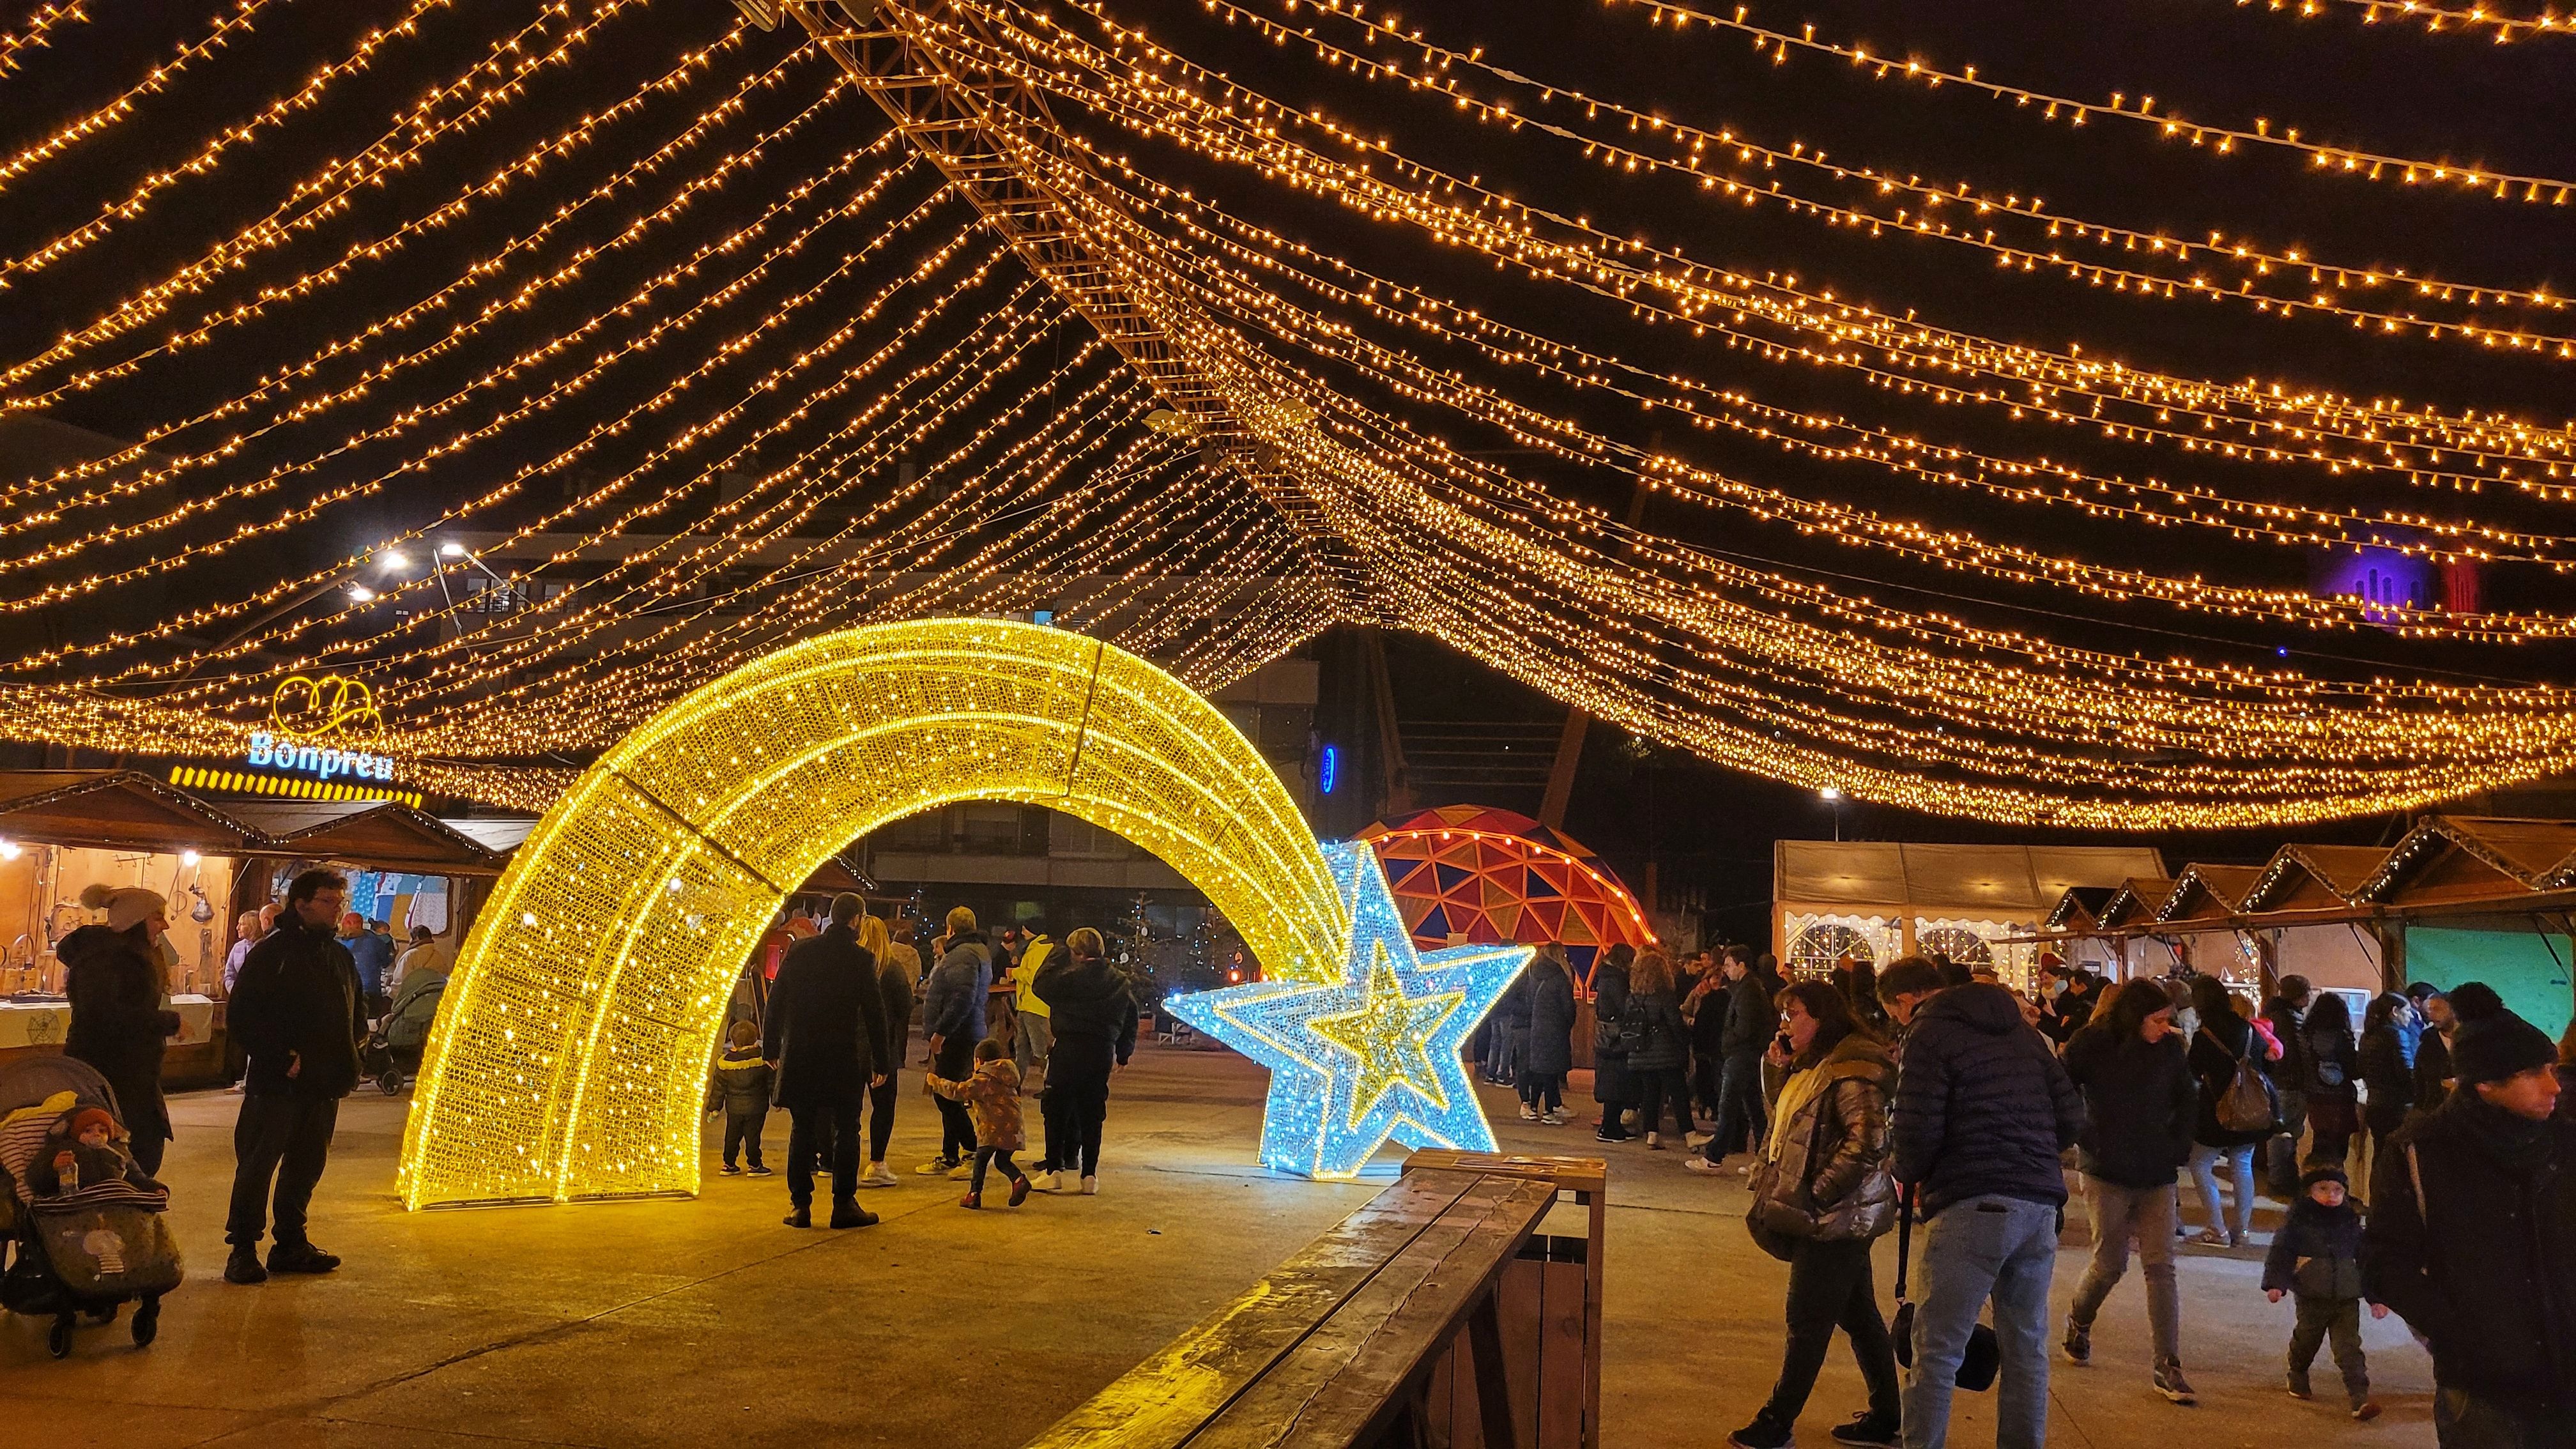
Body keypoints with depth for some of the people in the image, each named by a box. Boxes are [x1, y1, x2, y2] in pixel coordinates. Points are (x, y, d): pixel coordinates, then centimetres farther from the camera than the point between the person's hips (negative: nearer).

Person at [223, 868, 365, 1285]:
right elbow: (241, 1017, -13)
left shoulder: (340, 956, 13)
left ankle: (291, 1244, 24)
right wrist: (281, 1058, -17)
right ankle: (243, 1250, 8)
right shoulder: (271, 952, -8)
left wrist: (350, 1045, 9)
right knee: (257, 1164, -1)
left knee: (307, 1165, 13)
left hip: (324, 1084, 7)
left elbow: (358, 1009, 26)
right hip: (277, 1083, -7)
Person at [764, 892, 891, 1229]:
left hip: (800, 1057, 3)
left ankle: (800, 1205, 11)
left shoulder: (800, 951, 2)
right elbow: (874, 1013, -6)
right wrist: (881, 1062, 1)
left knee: (802, 1131, 10)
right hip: (844, 1059, -3)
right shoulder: (861, 959, -7)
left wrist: (771, 1048, 14)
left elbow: (775, 1001, 5)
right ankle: (844, 1205, 7)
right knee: (846, 1132, 6)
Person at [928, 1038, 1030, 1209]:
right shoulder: (1004, 1078, 20)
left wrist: (937, 1082, 2)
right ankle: (1019, 1179, -4)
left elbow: (958, 1091, -9)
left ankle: (974, 1194, 2)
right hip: (1013, 1129, 8)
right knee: (1002, 1160, 18)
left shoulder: (983, 1080, -6)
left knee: (981, 1159, 3)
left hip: (994, 1129, -8)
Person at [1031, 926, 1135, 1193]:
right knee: (1092, 1113, 10)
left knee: (1057, 1109, 5)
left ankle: (1054, 1170, 2)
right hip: (1103, 1053, 5)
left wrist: (1059, 956, 3)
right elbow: (1131, 1020, 16)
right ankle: (1089, 1174, 8)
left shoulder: (1073, 976, -10)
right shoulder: (1120, 981, 10)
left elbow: (1042, 986, -4)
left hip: (1070, 1047, -5)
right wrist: (1123, 1054, 24)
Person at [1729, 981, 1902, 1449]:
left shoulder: (1850, 1070, -19)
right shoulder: (1816, 1066, 12)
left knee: (1808, 1322, 0)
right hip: (1834, 1217, 10)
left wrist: (1817, 1194, -22)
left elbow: (1867, 1143, -27)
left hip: (1833, 1218, -10)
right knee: (1859, 1315, 16)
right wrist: (1781, 1071, 7)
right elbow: (1790, 1126, 19)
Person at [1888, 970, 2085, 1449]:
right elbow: (2071, 1116, 14)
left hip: (1973, 1208, -7)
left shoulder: (1929, 1034, -5)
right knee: (2027, 1347, 16)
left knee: (1936, 1352, -1)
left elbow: (1916, 1132, -12)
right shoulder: (2021, 1029, 15)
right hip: (2040, 1204, 7)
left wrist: (1909, 1175, 7)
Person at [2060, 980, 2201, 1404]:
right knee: (2110, 1264, 2)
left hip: (2156, 1174, 3)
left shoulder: (2169, 1047, 1)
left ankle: (2168, 1367, 2)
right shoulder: (2089, 1045, -10)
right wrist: (2086, 1140, -11)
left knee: (2161, 1265, -3)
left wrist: (2178, 1146, 6)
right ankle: (2078, 1322, 32)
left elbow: (2188, 1101, 16)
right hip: (2107, 1174, -3)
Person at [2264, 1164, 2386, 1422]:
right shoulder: (2299, 1219, -6)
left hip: (2347, 1298, 1)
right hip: (2311, 1298, -1)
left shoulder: (2352, 1221, 3)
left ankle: (2360, 1399, -7)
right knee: (2306, 1341, 14)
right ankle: (2298, 1380, 37)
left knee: (2349, 1349, -5)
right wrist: (2275, 1283, -15)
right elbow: (2281, 1251, -6)